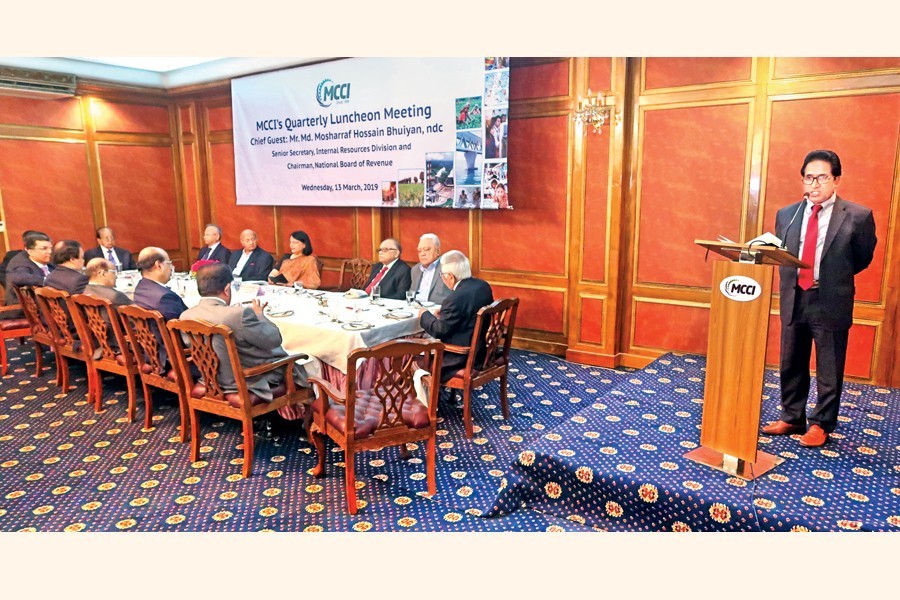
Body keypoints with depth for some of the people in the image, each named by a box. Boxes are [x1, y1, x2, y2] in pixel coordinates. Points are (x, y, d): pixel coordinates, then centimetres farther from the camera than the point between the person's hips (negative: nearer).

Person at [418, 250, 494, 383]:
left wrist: (425, 315, 0)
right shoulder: (484, 286, 0)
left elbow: (439, 331, -17)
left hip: (464, 358, -9)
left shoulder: (456, 298, -27)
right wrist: (444, 314, 10)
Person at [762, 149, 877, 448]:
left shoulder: (858, 217, -6)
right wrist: (791, 281, 2)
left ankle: (821, 424, 25)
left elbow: (863, 258, 5)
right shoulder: (786, 214, 5)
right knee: (791, 366, 15)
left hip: (831, 304, -4)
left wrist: (831, 278, 2)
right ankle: (791, 418, 31)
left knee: (829, 371, 8)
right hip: (793, 300, 4)